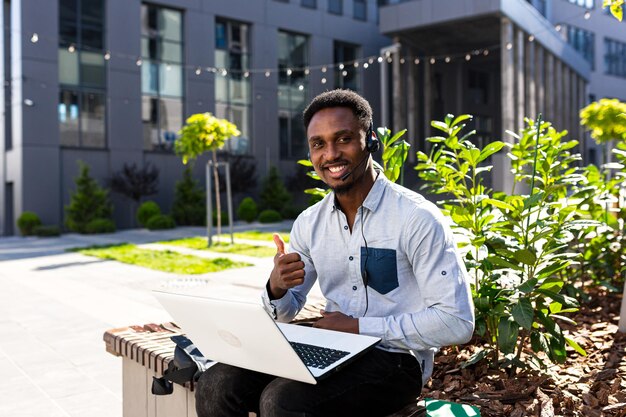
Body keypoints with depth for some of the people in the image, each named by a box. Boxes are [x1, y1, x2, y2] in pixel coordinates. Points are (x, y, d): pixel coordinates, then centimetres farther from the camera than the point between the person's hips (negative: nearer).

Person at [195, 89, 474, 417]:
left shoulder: (417, 218, -13)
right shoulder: (309, 223, 6)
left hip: (394, 357, -4)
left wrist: (358, 326, -17)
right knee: (216, 386, -15)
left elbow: (457, 322, -17)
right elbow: (286, 313, 13)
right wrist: (276, 288, -11)